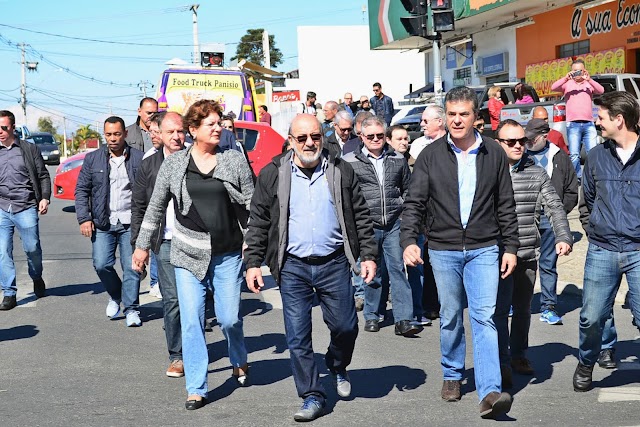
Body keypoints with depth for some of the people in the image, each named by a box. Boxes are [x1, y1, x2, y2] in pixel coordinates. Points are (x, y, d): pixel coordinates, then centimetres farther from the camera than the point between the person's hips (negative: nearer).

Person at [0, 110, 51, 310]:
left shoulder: (29, 149, 6)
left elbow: (43, 175, 8)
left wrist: (45, 198, -4)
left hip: (26, 208, -2)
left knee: (32, 248, 3)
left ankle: (37, 278, 33)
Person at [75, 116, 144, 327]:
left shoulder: (138, 158, 2)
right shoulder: (93, 159, 7)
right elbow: (81, 190, 8)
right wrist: (84, 218, -2)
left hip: (130, 222, -2)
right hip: (102, 223, 2)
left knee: (131, 267, -2)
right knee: (102, 264, -4)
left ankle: (131, 309, 10)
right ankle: (115, 296, 23)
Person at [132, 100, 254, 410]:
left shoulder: (235, 160, 1)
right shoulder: (173, 164, 3)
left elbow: (251, 204, 4)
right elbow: (156, 207, 11)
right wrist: (142, 245, 13)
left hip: (228, 254, 0)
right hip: (188, 255, 0)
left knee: (229, 317, 3)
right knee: (191, 321, -2)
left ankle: (239, 362, 35)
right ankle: (196, 388, 7)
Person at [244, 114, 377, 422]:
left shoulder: (341, 171, 3)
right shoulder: (273, 174, 1)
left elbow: (361, 216, 8)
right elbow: (258, 222, 5)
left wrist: (368, 255, 2)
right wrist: (253, 263, 0)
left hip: (334, 263, 1)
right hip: (292, 267, 0)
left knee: (345, 327, 5)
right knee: (297, 337, 0)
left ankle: (338, 367, 36)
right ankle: (313, 396, 13)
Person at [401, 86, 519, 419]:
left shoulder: (494, 154, 4)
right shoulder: (431, 155, 1)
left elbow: (506, 206, 8)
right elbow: (414, 202, -1)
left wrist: (511, 247, 6)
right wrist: (408, 240, -15)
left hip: (484, 249, 0)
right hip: (443, 249, 1)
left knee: (484, 317, -9)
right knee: (450, 317, 10)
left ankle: (489, 392, -14)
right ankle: (452, 375, 30)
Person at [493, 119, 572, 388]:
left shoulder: (537, 174, 7)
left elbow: (555, 207, 3)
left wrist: (563, 237, -12)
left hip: (528, 254, 4)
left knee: (523, 308, 15)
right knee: (500, 309, -7)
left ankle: (519, 355, 30)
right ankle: (503, 364, -2)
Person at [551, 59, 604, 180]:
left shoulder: (589, 84, 14)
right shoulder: (567, 84, 12)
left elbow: (601, 90, -4)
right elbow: (553, 88, -4)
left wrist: (588, 79, -18)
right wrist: (566, 78, -19)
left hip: (589, 124, 1)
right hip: (573, 125, -1)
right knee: (574, 155, -5)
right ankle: (577, 177, 4)